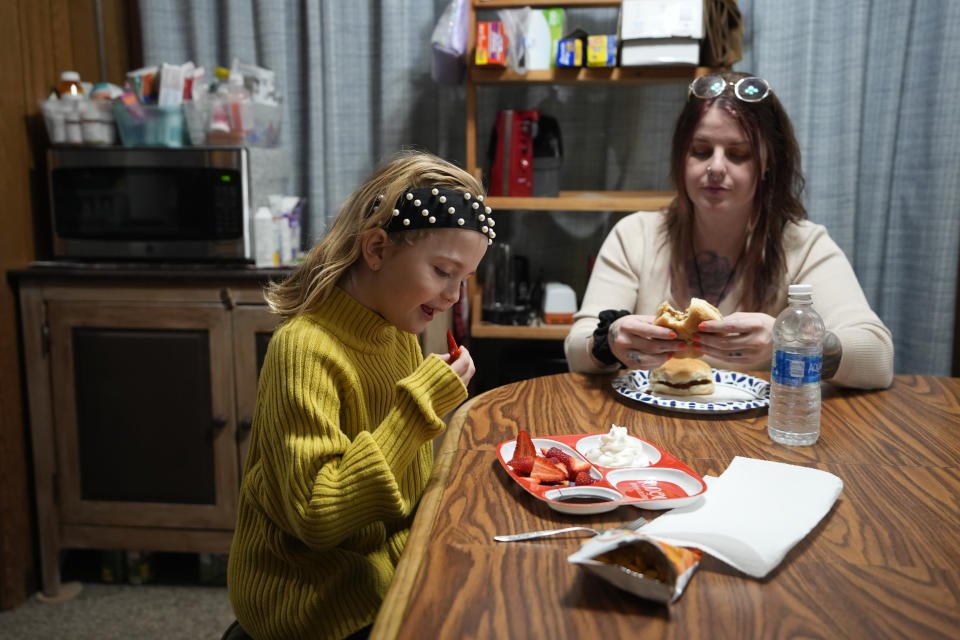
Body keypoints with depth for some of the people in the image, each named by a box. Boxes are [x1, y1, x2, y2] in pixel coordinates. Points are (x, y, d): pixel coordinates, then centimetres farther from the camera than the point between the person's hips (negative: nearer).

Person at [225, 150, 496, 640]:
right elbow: (317, 517, -27)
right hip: (314, 596, -7)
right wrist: (418, 407, -26)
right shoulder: (304, 348, -23)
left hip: (389, 559, 7)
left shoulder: (401, 333, 2)